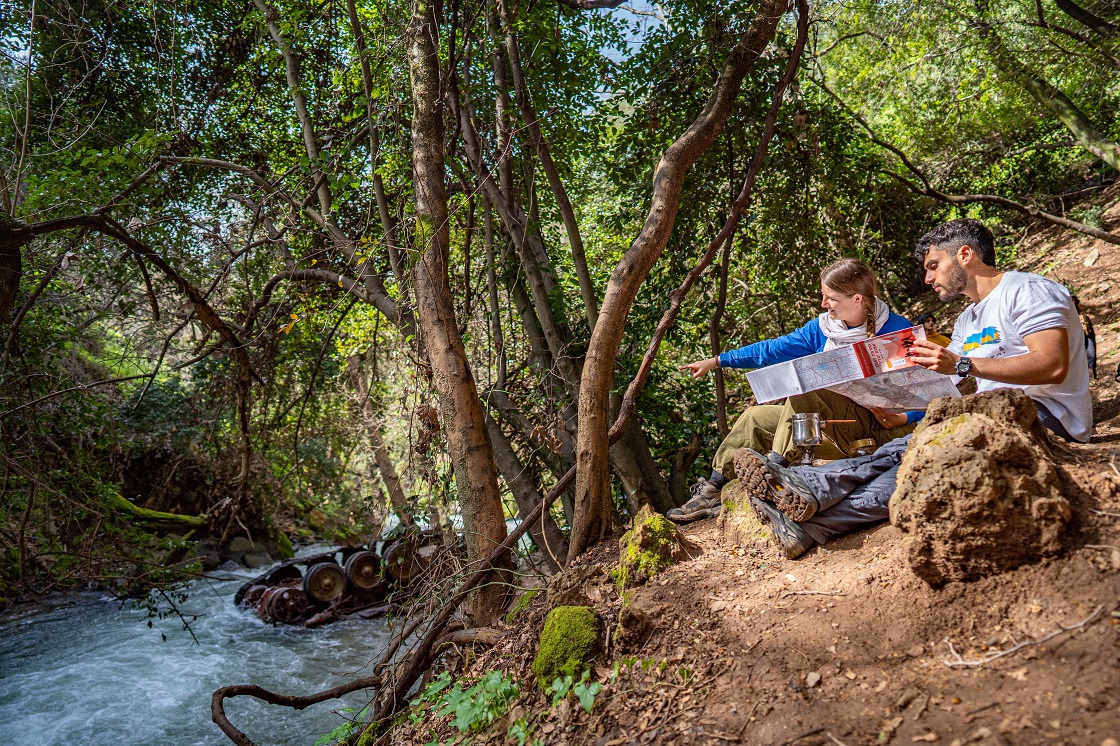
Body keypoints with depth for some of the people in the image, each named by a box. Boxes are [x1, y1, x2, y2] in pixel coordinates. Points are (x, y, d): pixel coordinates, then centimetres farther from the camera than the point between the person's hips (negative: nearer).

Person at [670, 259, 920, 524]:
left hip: (876, 427, -7)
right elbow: (772, 350, 10)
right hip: (830, 421, 7)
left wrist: (902, 418, -28)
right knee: (755, 417, -2)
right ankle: (711, 492, -2)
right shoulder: (822, 328, 6)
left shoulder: (898, 331, -11)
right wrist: (717, 361, 10)